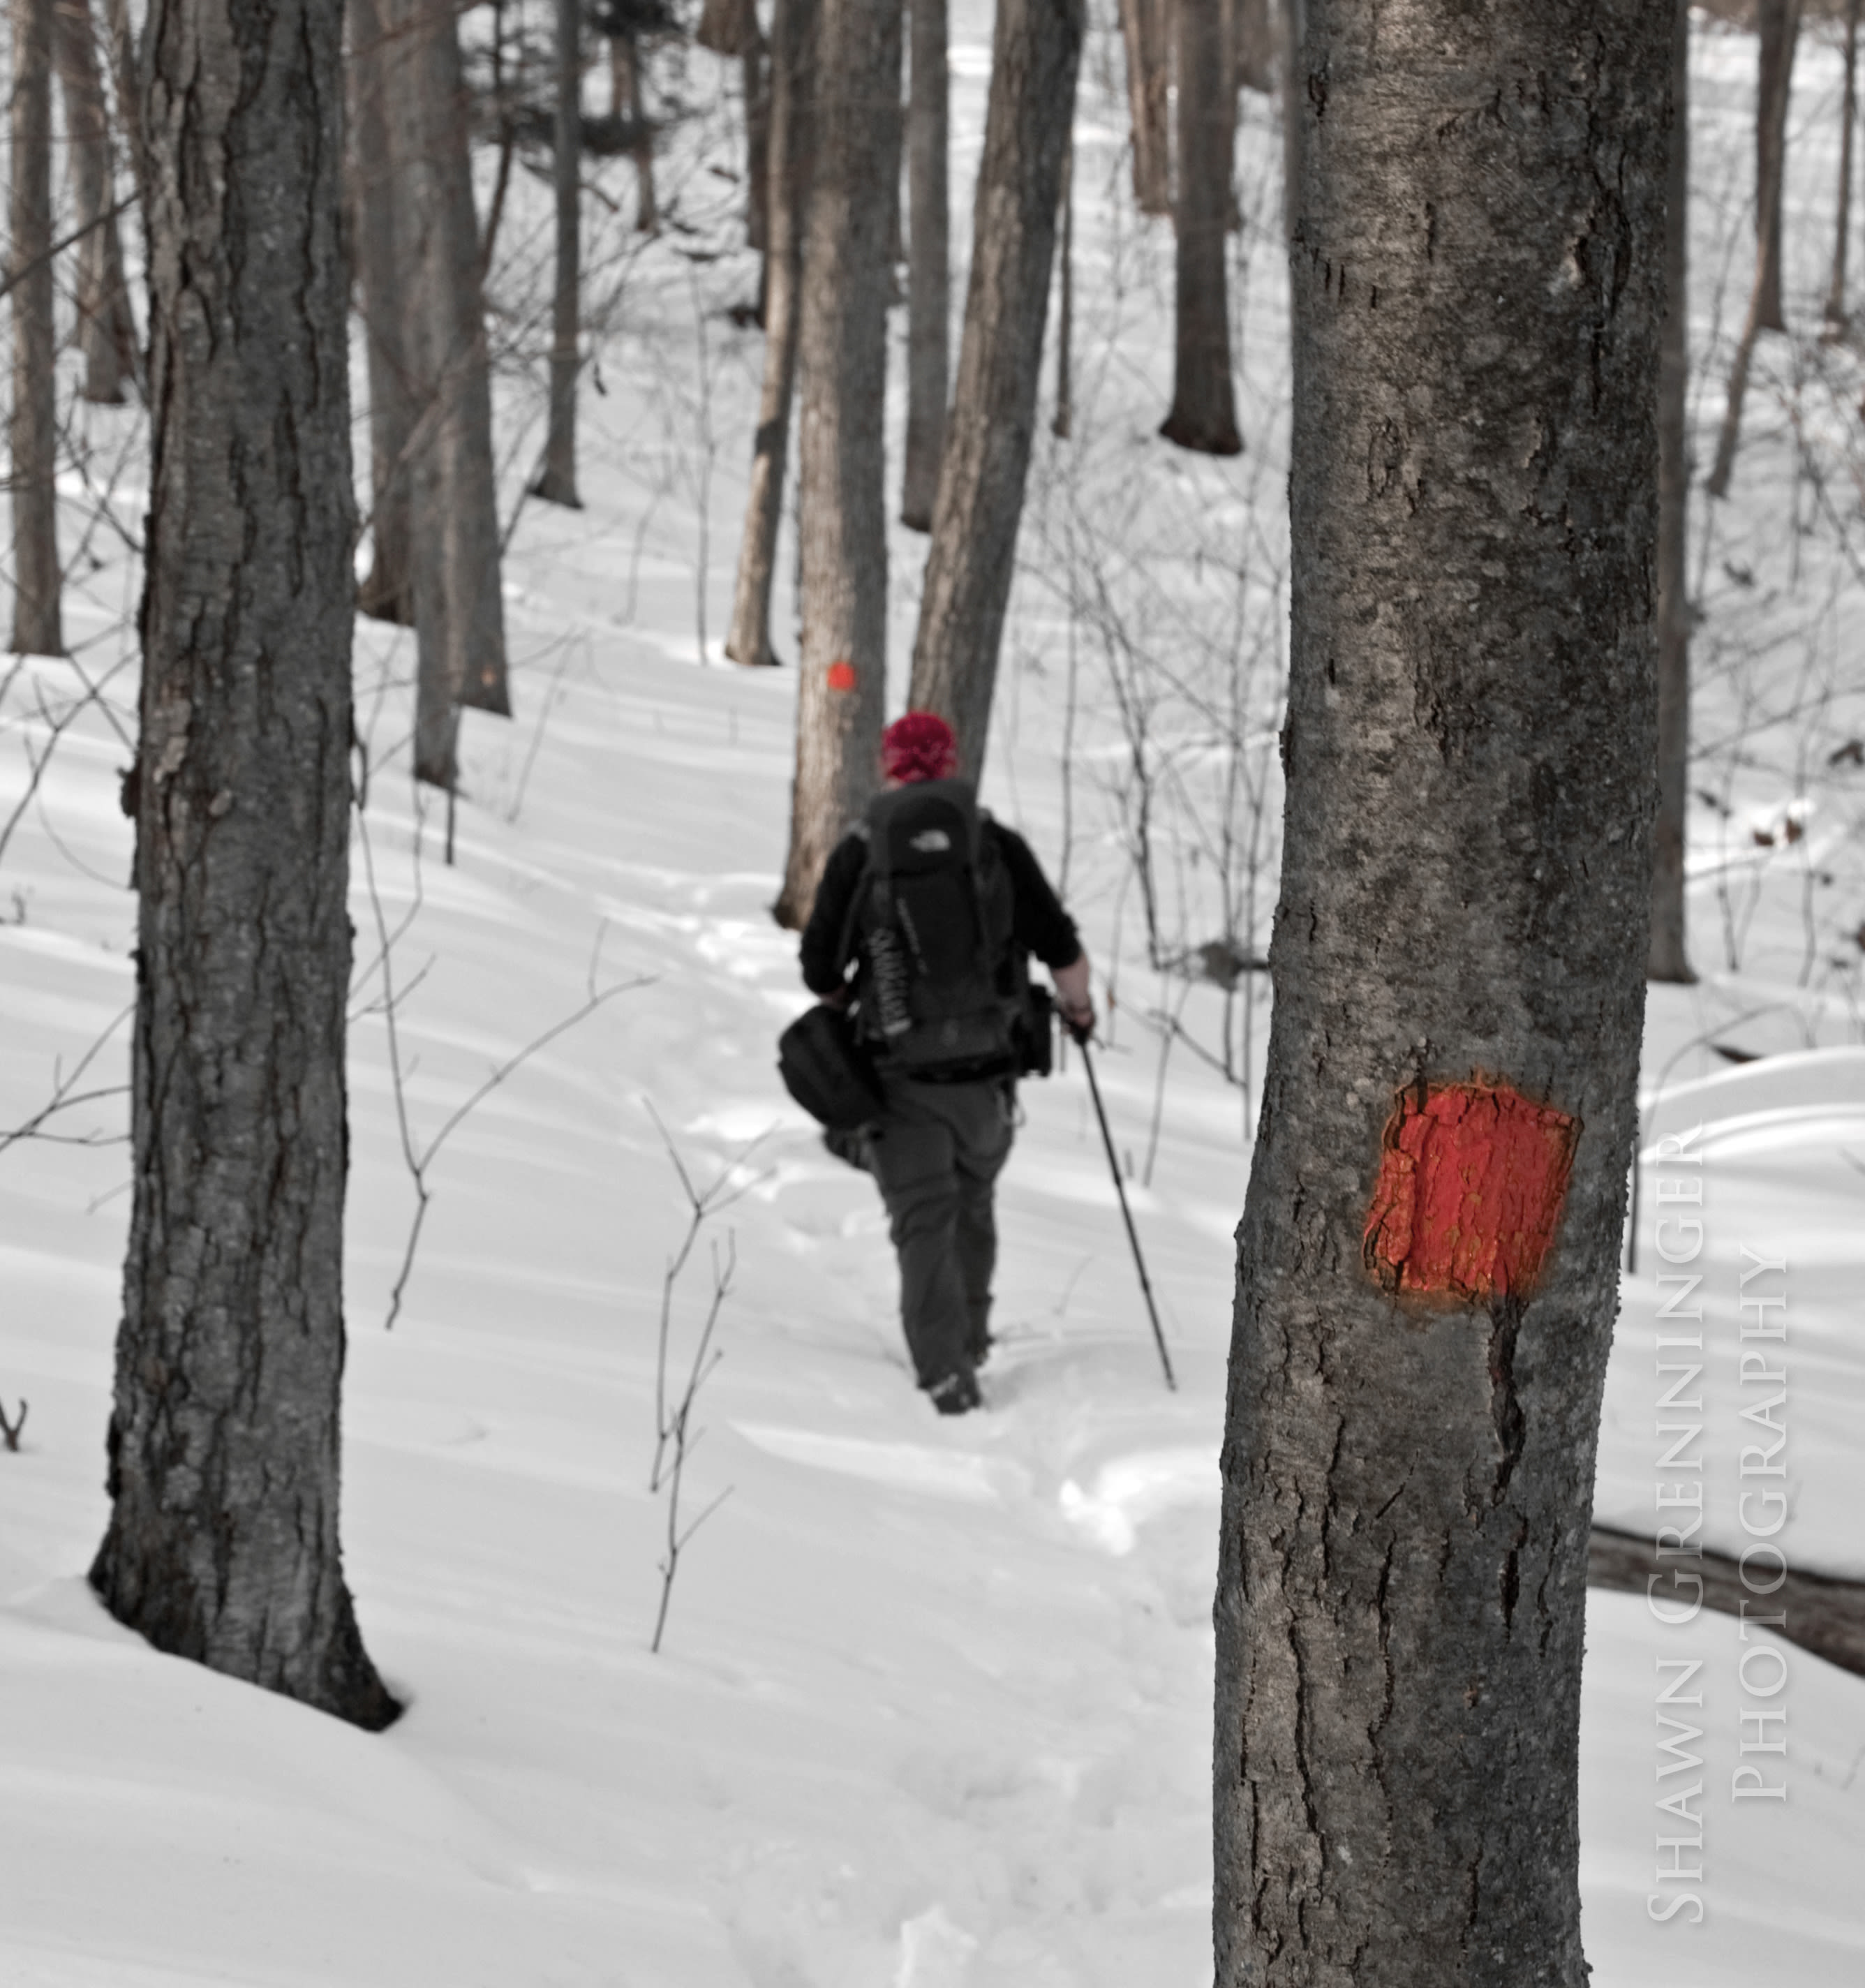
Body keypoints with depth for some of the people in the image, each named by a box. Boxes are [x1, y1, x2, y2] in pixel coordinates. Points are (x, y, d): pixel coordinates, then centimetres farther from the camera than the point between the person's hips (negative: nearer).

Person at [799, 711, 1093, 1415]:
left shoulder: (857, 852, -4)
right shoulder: (999, 844, -2)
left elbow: (819, 973, -1)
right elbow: (1063, 953, -2)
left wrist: (843, 1001, 21)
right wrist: (1078, 1007, 18)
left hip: (900, 1073, -2)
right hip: (988, 1072, 2)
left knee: (924, 1219, 3)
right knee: (973, 1204, 22)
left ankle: (945, 1368, -11)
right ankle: (970, 1340, 36)